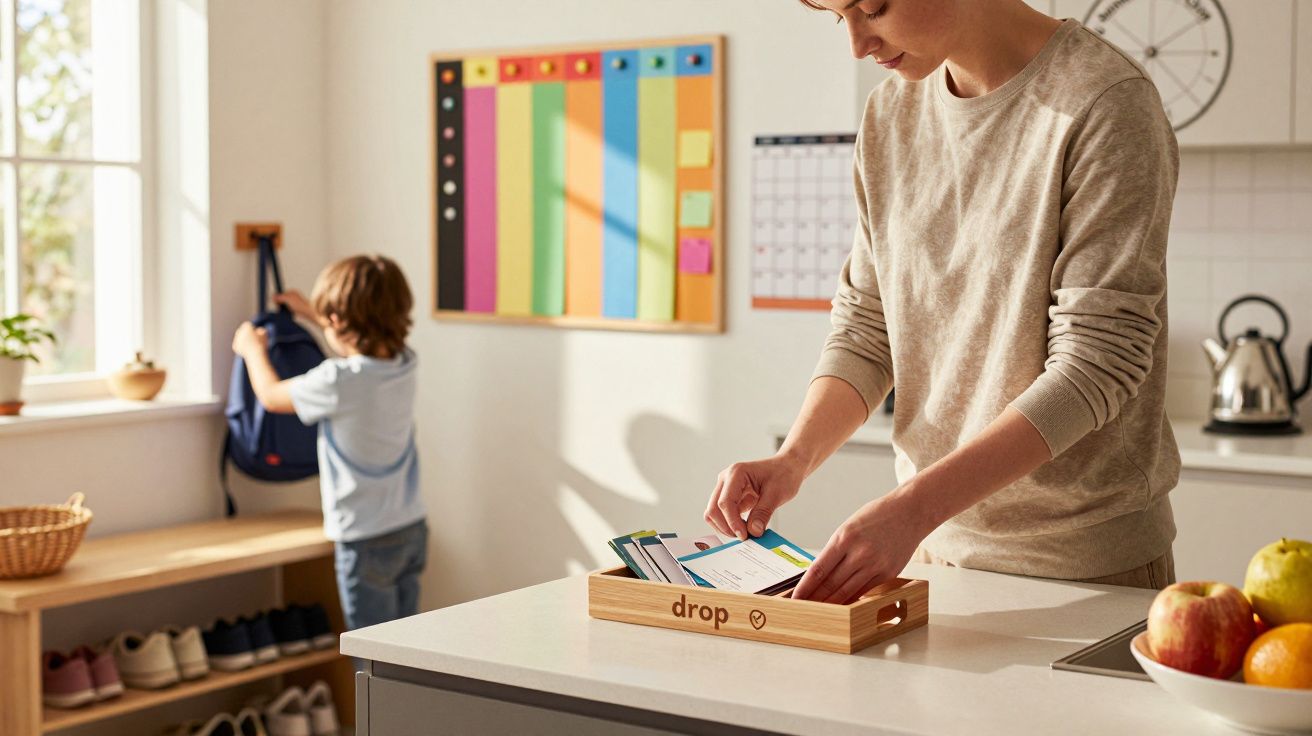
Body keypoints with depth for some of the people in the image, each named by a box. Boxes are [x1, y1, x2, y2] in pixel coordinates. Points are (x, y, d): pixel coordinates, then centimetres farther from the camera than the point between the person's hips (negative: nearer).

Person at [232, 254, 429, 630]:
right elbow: (367, 339, 25)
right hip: (413, 529, 7)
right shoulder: (404, 365, -1)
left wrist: (253, 349, 19)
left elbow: (271, 395, -1)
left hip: (367, 542, -7)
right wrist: (310, 311, 37)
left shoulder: (338, 383, -21)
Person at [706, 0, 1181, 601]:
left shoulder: (1104, 103, -17)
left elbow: (1097, 361, -22)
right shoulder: (889, 116, 3)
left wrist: (913, 506, -28)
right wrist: (796, 457, -12)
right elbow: (865, 326, 6)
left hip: (1091, 561, -5)